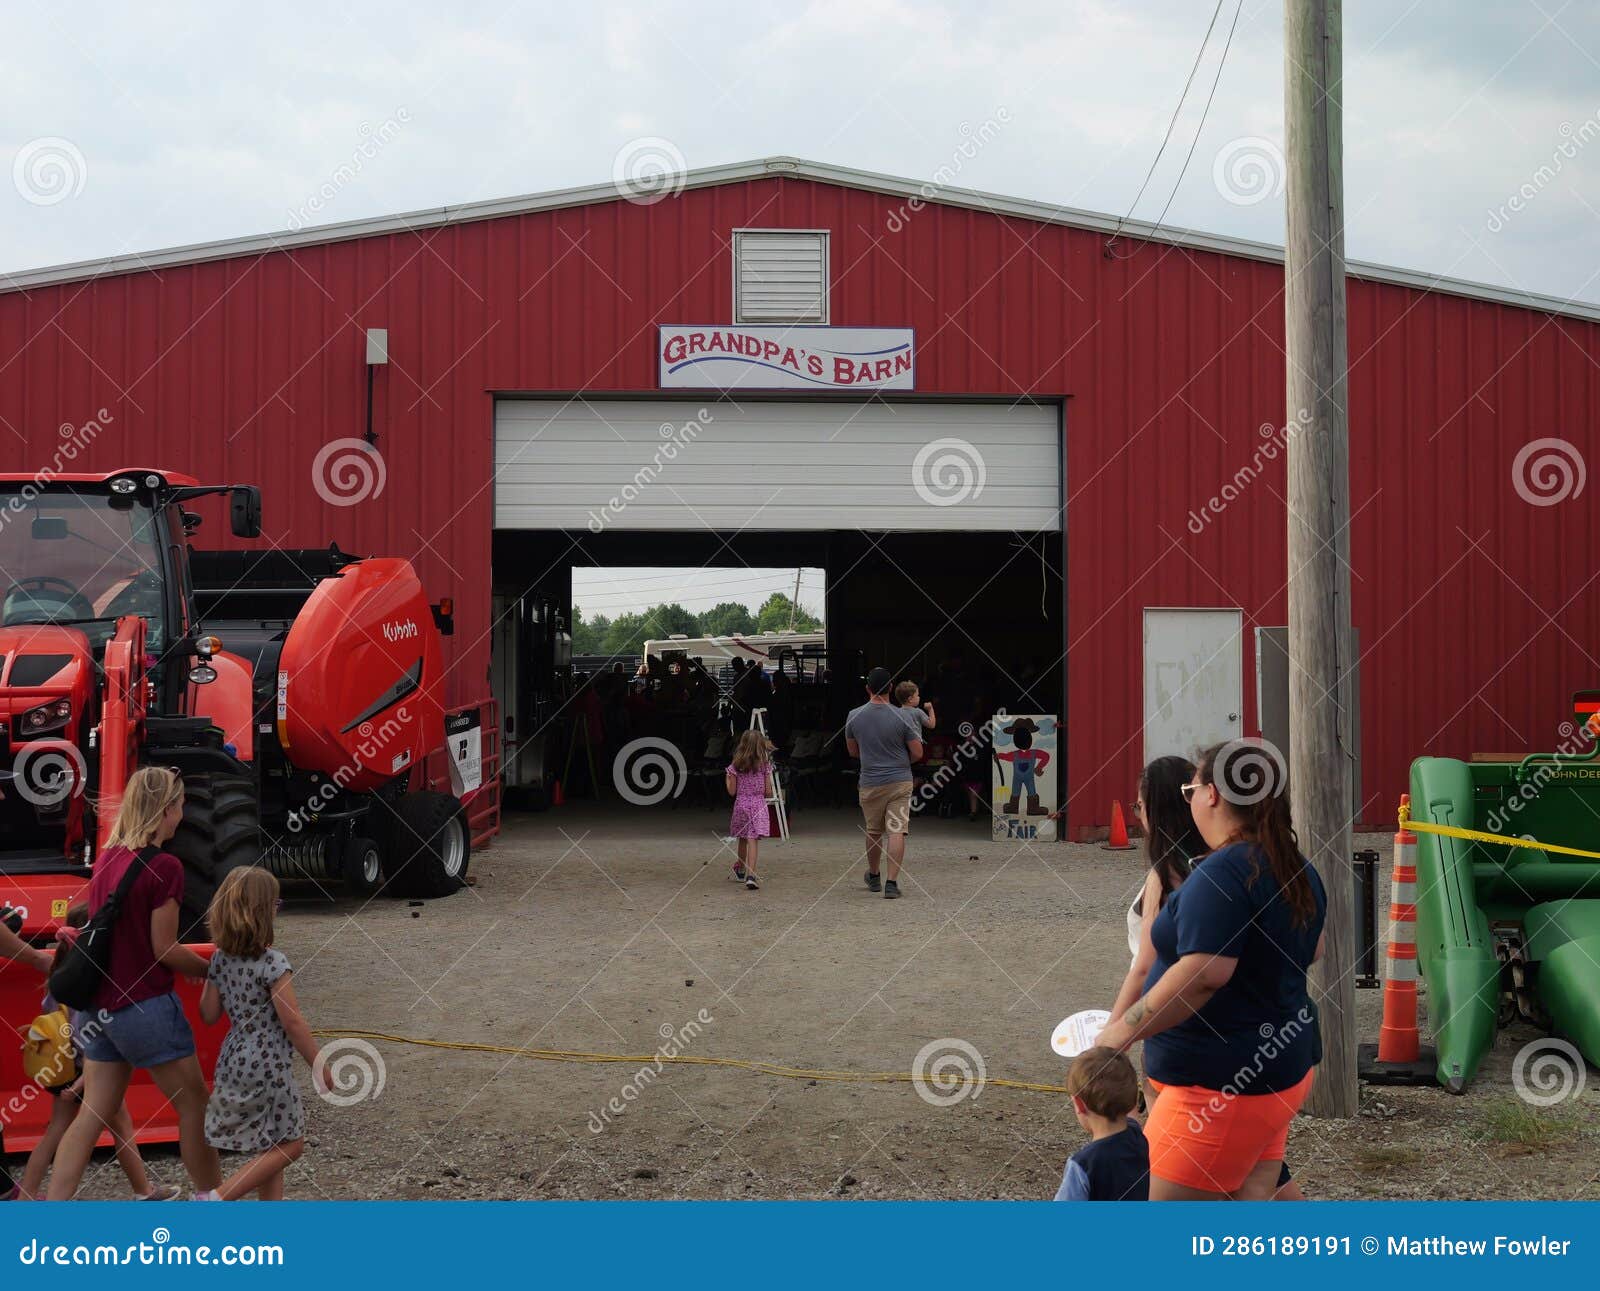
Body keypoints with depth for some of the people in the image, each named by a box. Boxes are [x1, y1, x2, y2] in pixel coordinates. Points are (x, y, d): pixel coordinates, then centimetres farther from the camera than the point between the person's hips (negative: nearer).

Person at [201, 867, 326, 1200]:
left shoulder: (221, 959, 1)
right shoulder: (273, 963, -19)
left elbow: (208, 1014, 7)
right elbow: (292, 1022, -16)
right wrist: (319, 1065, -7)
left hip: (233, 1062, 8)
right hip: (268, 1066, -8)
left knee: (270, 1145, 18)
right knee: (289, 1145, 5)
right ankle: (218, 1197, -3)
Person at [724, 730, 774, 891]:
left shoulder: (736, 766, -2)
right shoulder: (765, 765, -3)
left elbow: (732, 792, -2)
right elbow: (768, 792, -3)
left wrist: (728, 778, 15)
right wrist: (766, 794, 20)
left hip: (741, 804, 1)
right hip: (758, 805, -1)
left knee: (742, 839, 20)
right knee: (753, 841, -8)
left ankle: (741, 871, 36)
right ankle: (751, 876, -21)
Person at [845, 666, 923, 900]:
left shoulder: (854, 716, -4)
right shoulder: (902, 717, -10)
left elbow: (853, 751, 10)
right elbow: (917, 753, -3)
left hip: (870, 784, 2)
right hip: (900, 782, -2)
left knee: (874, 832, 17)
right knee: (897, 832, -3)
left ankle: (874, 878, 33)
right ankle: (892, 882, -11)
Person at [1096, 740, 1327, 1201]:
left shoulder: (1221, 874, -21)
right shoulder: (1298, 870, 9)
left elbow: (1204, 974, -30)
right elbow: (1312, 951, 25)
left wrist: (1125, 1030, -22)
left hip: (1221, 1084, -10)